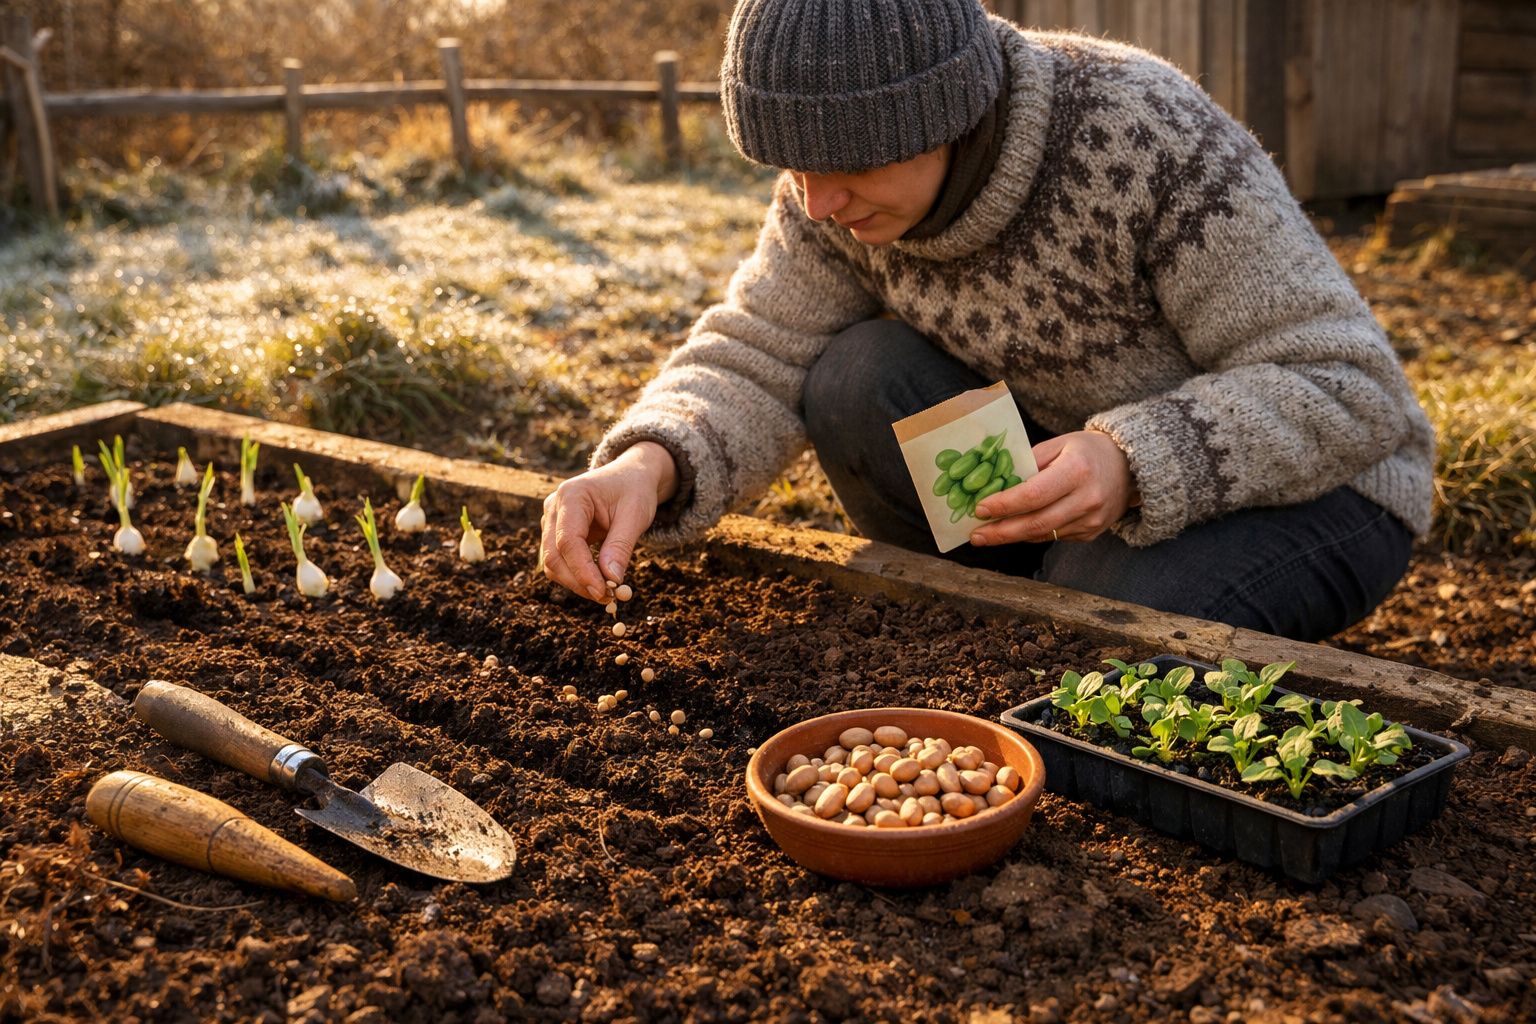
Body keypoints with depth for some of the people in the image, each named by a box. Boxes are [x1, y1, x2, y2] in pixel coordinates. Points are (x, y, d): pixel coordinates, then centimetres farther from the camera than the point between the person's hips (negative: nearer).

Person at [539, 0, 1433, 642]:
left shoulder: (1143, 136, -30)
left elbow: (1347, 390, -26)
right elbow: (755, 367, -10)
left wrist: (1133, 462, -41)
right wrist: (648, 467, -31)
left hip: (1313, 485, -5)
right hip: (1088, 465, 6)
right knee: (856, 382, -17)